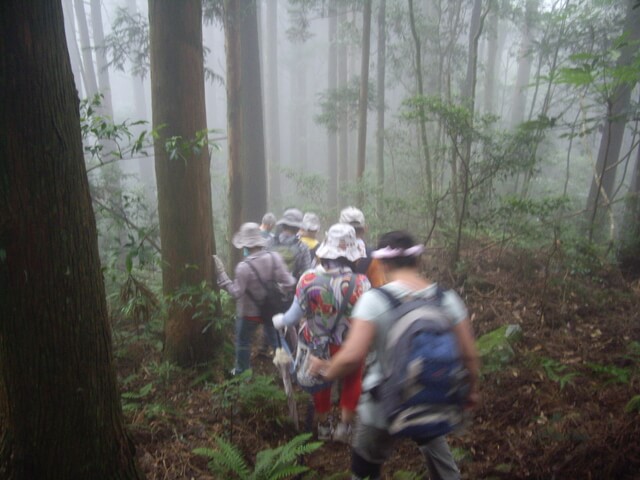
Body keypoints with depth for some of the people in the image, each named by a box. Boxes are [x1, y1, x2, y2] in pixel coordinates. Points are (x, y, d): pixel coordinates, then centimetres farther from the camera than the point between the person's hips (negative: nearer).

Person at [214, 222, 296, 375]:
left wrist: (221, 275, -21)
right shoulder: (275, 257, -18)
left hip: (249, 312, -3)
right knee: (277, 338, 24)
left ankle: (241, 371, 38)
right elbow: (288, 283, -17)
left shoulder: (244, 266, -29)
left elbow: (236, 292, -22)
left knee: (243, 342, 21)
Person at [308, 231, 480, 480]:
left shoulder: (374, 299, -20)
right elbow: (469, 355, -3)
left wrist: (326, 371, -5)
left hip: (384, 407, -3)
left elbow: (352, 356, -25)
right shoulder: (448, 299, -9)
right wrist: (472, 389, 15)